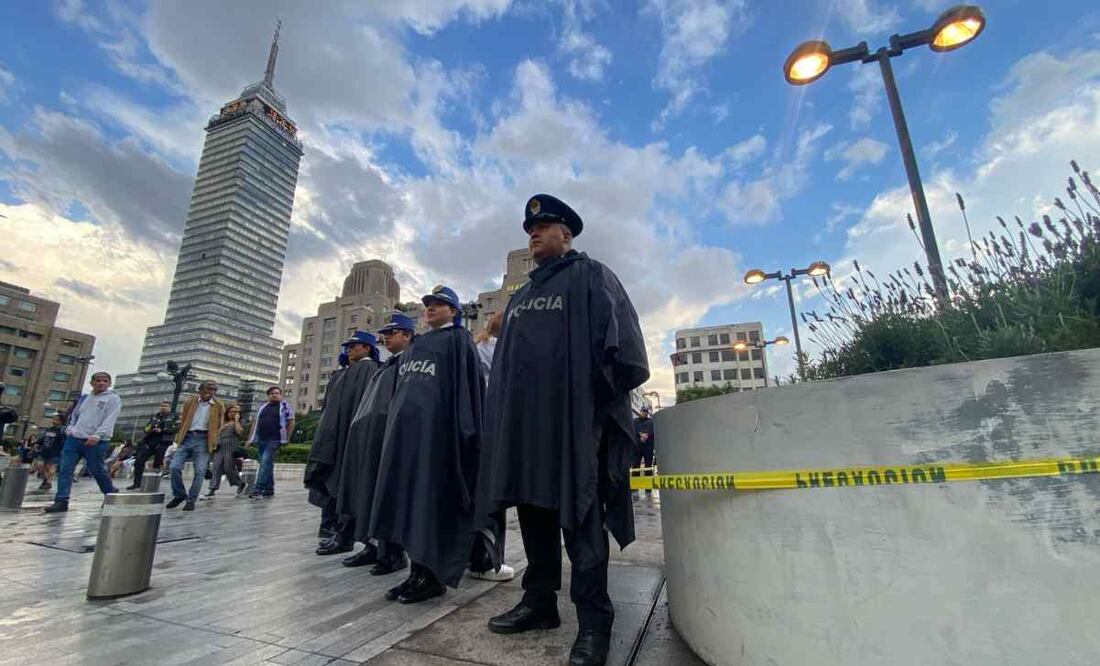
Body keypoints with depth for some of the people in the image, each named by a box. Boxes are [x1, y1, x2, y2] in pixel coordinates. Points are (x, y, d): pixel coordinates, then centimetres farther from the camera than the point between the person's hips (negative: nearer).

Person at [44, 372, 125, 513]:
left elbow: (109, 420, -14)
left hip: (95, 442, -6)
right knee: (65, 469, -2)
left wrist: (97, 435, -25)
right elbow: (74, 415, 27)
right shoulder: (85, 398, 17)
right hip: (74, 439, 6)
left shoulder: (113, 398, -3)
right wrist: (69, 428, 8)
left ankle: (111, 495, 20)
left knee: (97, 470, 2)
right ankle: (61, 501, 3)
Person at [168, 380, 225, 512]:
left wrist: (213, 443, 3)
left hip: (203, 440, -2)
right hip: (187, 437, 2)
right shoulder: (190, 401, 9)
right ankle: (179, 495, 17)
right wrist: (179, 437, 7)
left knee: (199, 471, -5)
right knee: (175, 467, -5)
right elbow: (182, 420, 14)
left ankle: (191, 500, 7)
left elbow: (219, 425, 8)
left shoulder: (218, 405, 4)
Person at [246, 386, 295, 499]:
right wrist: (250, 438, 13)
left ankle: (258, 489, -14)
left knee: (265, 463, -14)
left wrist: (286, 438, -6)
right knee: (267, 464, 11)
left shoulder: (285, 406, 1)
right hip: (260, 439, 6)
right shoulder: (262, 407, 16)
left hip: (274, 440, -5)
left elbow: (291, 423, -1)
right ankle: (269, 489, 19)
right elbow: (255, 423, 19)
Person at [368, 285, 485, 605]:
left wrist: (463, 431, -17)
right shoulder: (416, 345, 23)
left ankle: (433, 576, 8)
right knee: (408, 497, 9)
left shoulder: (458, 339, 1)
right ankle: (417, 571, 19)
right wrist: (394, 427, 16)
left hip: (435, 427, -8)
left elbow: (467, 384, -8)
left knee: (432, 496, -3)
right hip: (405, 427, 8)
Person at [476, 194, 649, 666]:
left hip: (573, 419, -7)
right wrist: (502, 413, 13)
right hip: (522, 421, 7)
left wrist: (598, 400, -14)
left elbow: (618, 341, -8)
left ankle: (594, 623, 9)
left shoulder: (591, 276, 3)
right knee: (533, 511, 12)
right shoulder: (520, 297, 24)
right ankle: (539, 601, 26)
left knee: (578, 516, -3)